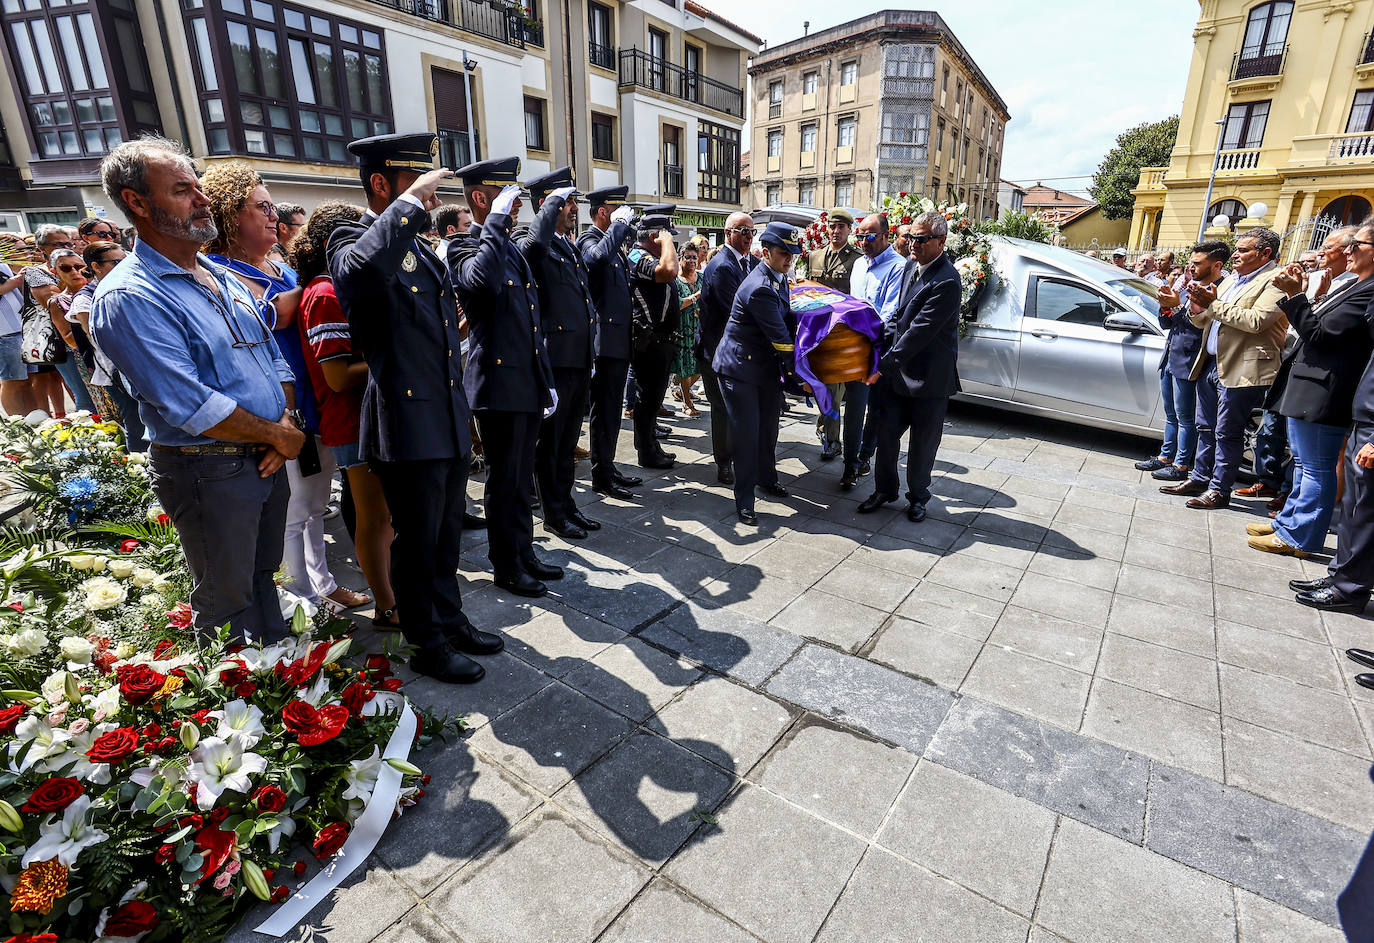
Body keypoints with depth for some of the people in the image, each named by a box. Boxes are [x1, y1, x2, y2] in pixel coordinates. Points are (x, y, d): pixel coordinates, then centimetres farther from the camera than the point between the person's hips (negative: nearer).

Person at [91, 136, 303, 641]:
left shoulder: (223, 278, 11)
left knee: (262, 576, 22)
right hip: (209, 471, -7)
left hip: (267, 459, 7)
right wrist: (279, 436, -12)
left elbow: (274, 358, 11)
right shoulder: (128, 296, -15)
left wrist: (287, 424, -6)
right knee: (227, 598, 11)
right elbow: (192, 407, -23)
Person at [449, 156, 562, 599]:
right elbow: (483, 279, -35)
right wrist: (497, 219, -24)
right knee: (504, 480, 3)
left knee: (522, 476, 16)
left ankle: (524, 553, 30)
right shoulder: (466, 247, -8)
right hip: (499, 384, -8)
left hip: (528, 385, 8)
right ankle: (505, 566, 19)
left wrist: (547, 380, 17)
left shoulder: (512, 248, 17)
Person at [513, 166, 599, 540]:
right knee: (549, 441, 4)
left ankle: (567, 505, 29)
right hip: (554, 360, -8)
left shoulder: (571, 247, 18)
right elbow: (535, 242, -35)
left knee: (568, 439, 17)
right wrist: (555, 200, -20)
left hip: (580, 360, 8)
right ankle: (553, 513, 16)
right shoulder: (530, 243, -8)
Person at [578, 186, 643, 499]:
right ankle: (601, 476, 6)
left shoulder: (614, 242, 19)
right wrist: (620, 224, -23)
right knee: (604, 409, -3)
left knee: (612, 408, 15)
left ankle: (609, 467, 25)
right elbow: (599, 256, -35)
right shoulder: (588, 240, -10)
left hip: (620, 338, 10)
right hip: (605, 340, -10)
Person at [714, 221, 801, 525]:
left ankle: (767, 477, 40)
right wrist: (798, 372, -14)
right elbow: (780, 337, -22)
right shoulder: (759, 288, -25)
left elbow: (787, 318, 15)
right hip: (740, 365, -9)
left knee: (768, 425, 19)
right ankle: (744, 498, 8)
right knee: (747, 431, -4)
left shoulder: (780, 278, 6)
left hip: (767, 363, 9)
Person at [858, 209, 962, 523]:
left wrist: (885, 365, -23)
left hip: (929, 378, -6)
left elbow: (919, 333, -23)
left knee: (923, 444, 9)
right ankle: (884, 489, 28)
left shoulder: (946, 282, -20)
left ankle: (917, 497, 27)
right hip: (897, 371, 7)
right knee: (886, 432, 11)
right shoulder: (911, 266, 6)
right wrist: (881, 348, 3)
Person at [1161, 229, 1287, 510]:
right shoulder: (1231, 279, 17)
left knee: (1227, 433, -2)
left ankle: (1219, 490, 7)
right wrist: (1198, 309, 0)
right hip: (1210, 364, 8)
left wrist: (1214, 304, -18)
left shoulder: (1274, 282, -8)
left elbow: (1256, 321, -23)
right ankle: (1199, 479, 25)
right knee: (1206, 428, 15)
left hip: (1241, 370, -8)